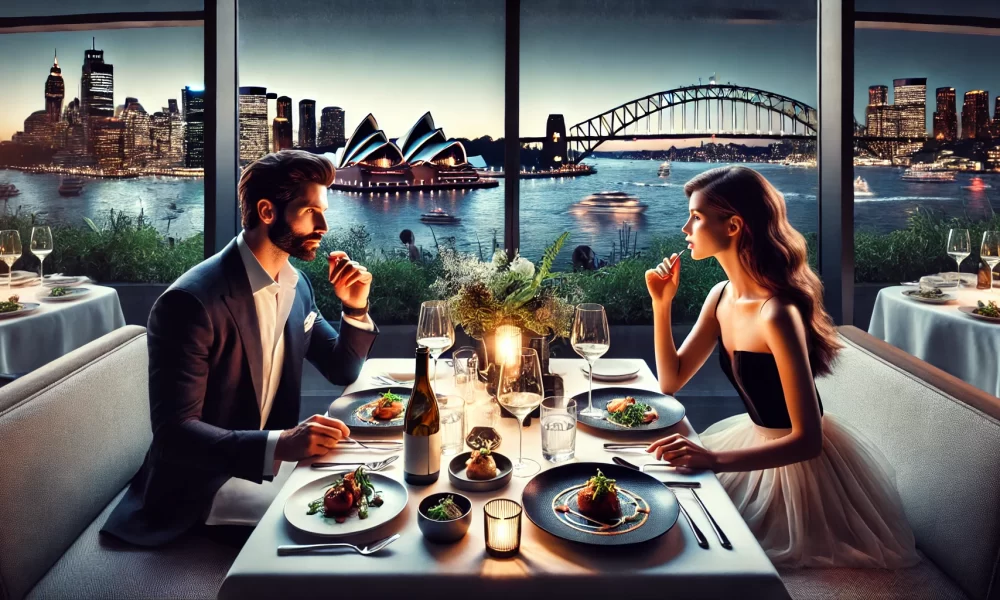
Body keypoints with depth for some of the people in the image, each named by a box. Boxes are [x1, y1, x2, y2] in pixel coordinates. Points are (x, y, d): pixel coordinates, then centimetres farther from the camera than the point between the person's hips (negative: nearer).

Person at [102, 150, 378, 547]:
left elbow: (342, 372, 7)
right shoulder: (191, 302, -24)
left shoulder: (296, 283, 1)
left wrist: (355, 308, -11)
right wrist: (279, 445, -40)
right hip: (202, 482, -7)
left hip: (269, 461, 8)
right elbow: (173, 432, -27)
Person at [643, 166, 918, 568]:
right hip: (760, 440, 7)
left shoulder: (777, 313, -31)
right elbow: (671, 380, 1)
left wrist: (714, 459, -38)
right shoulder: (722, 296, -5)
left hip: (801, 458, -7)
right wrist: (662, 304, -9)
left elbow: (807, 440, -29)